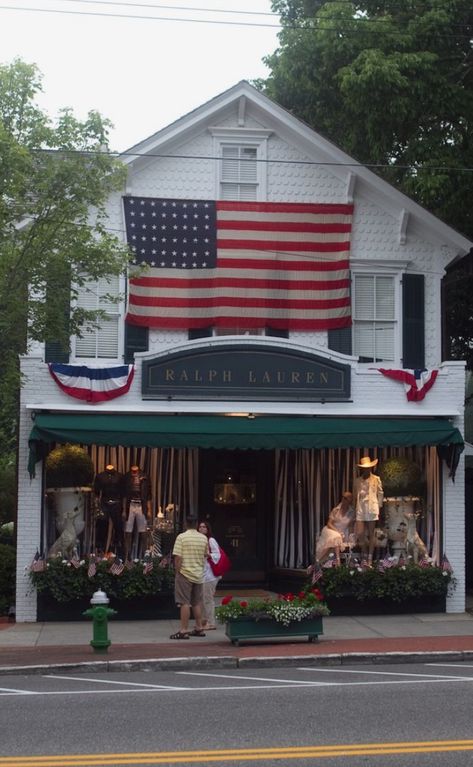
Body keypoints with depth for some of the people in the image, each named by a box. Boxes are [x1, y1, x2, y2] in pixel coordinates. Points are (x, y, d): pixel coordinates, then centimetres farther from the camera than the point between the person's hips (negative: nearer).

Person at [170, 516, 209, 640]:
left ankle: (184, 631, -4)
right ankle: (199, 628, 21)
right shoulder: (204, 538, 5)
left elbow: (178, 557, -14)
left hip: (185, 573, -5)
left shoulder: (181, 537, -10)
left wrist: (177, 572, -4)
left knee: (184, 603, -3)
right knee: (197, 602, 15)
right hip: (199, 574, 5)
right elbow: (206, 555, 14)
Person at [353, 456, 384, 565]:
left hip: (372, 509, -2)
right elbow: (354, 496, 14)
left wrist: (379, 508, 0)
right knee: (360, 534, -5)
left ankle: (370, 558, 7)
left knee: (371, 534, 2)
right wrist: (355, 509, 9)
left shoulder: (376, 479, 3)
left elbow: (380, 494, 5)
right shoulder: (357, 481, 9)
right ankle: (364, 556, 12)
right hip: (360, 510, 2)